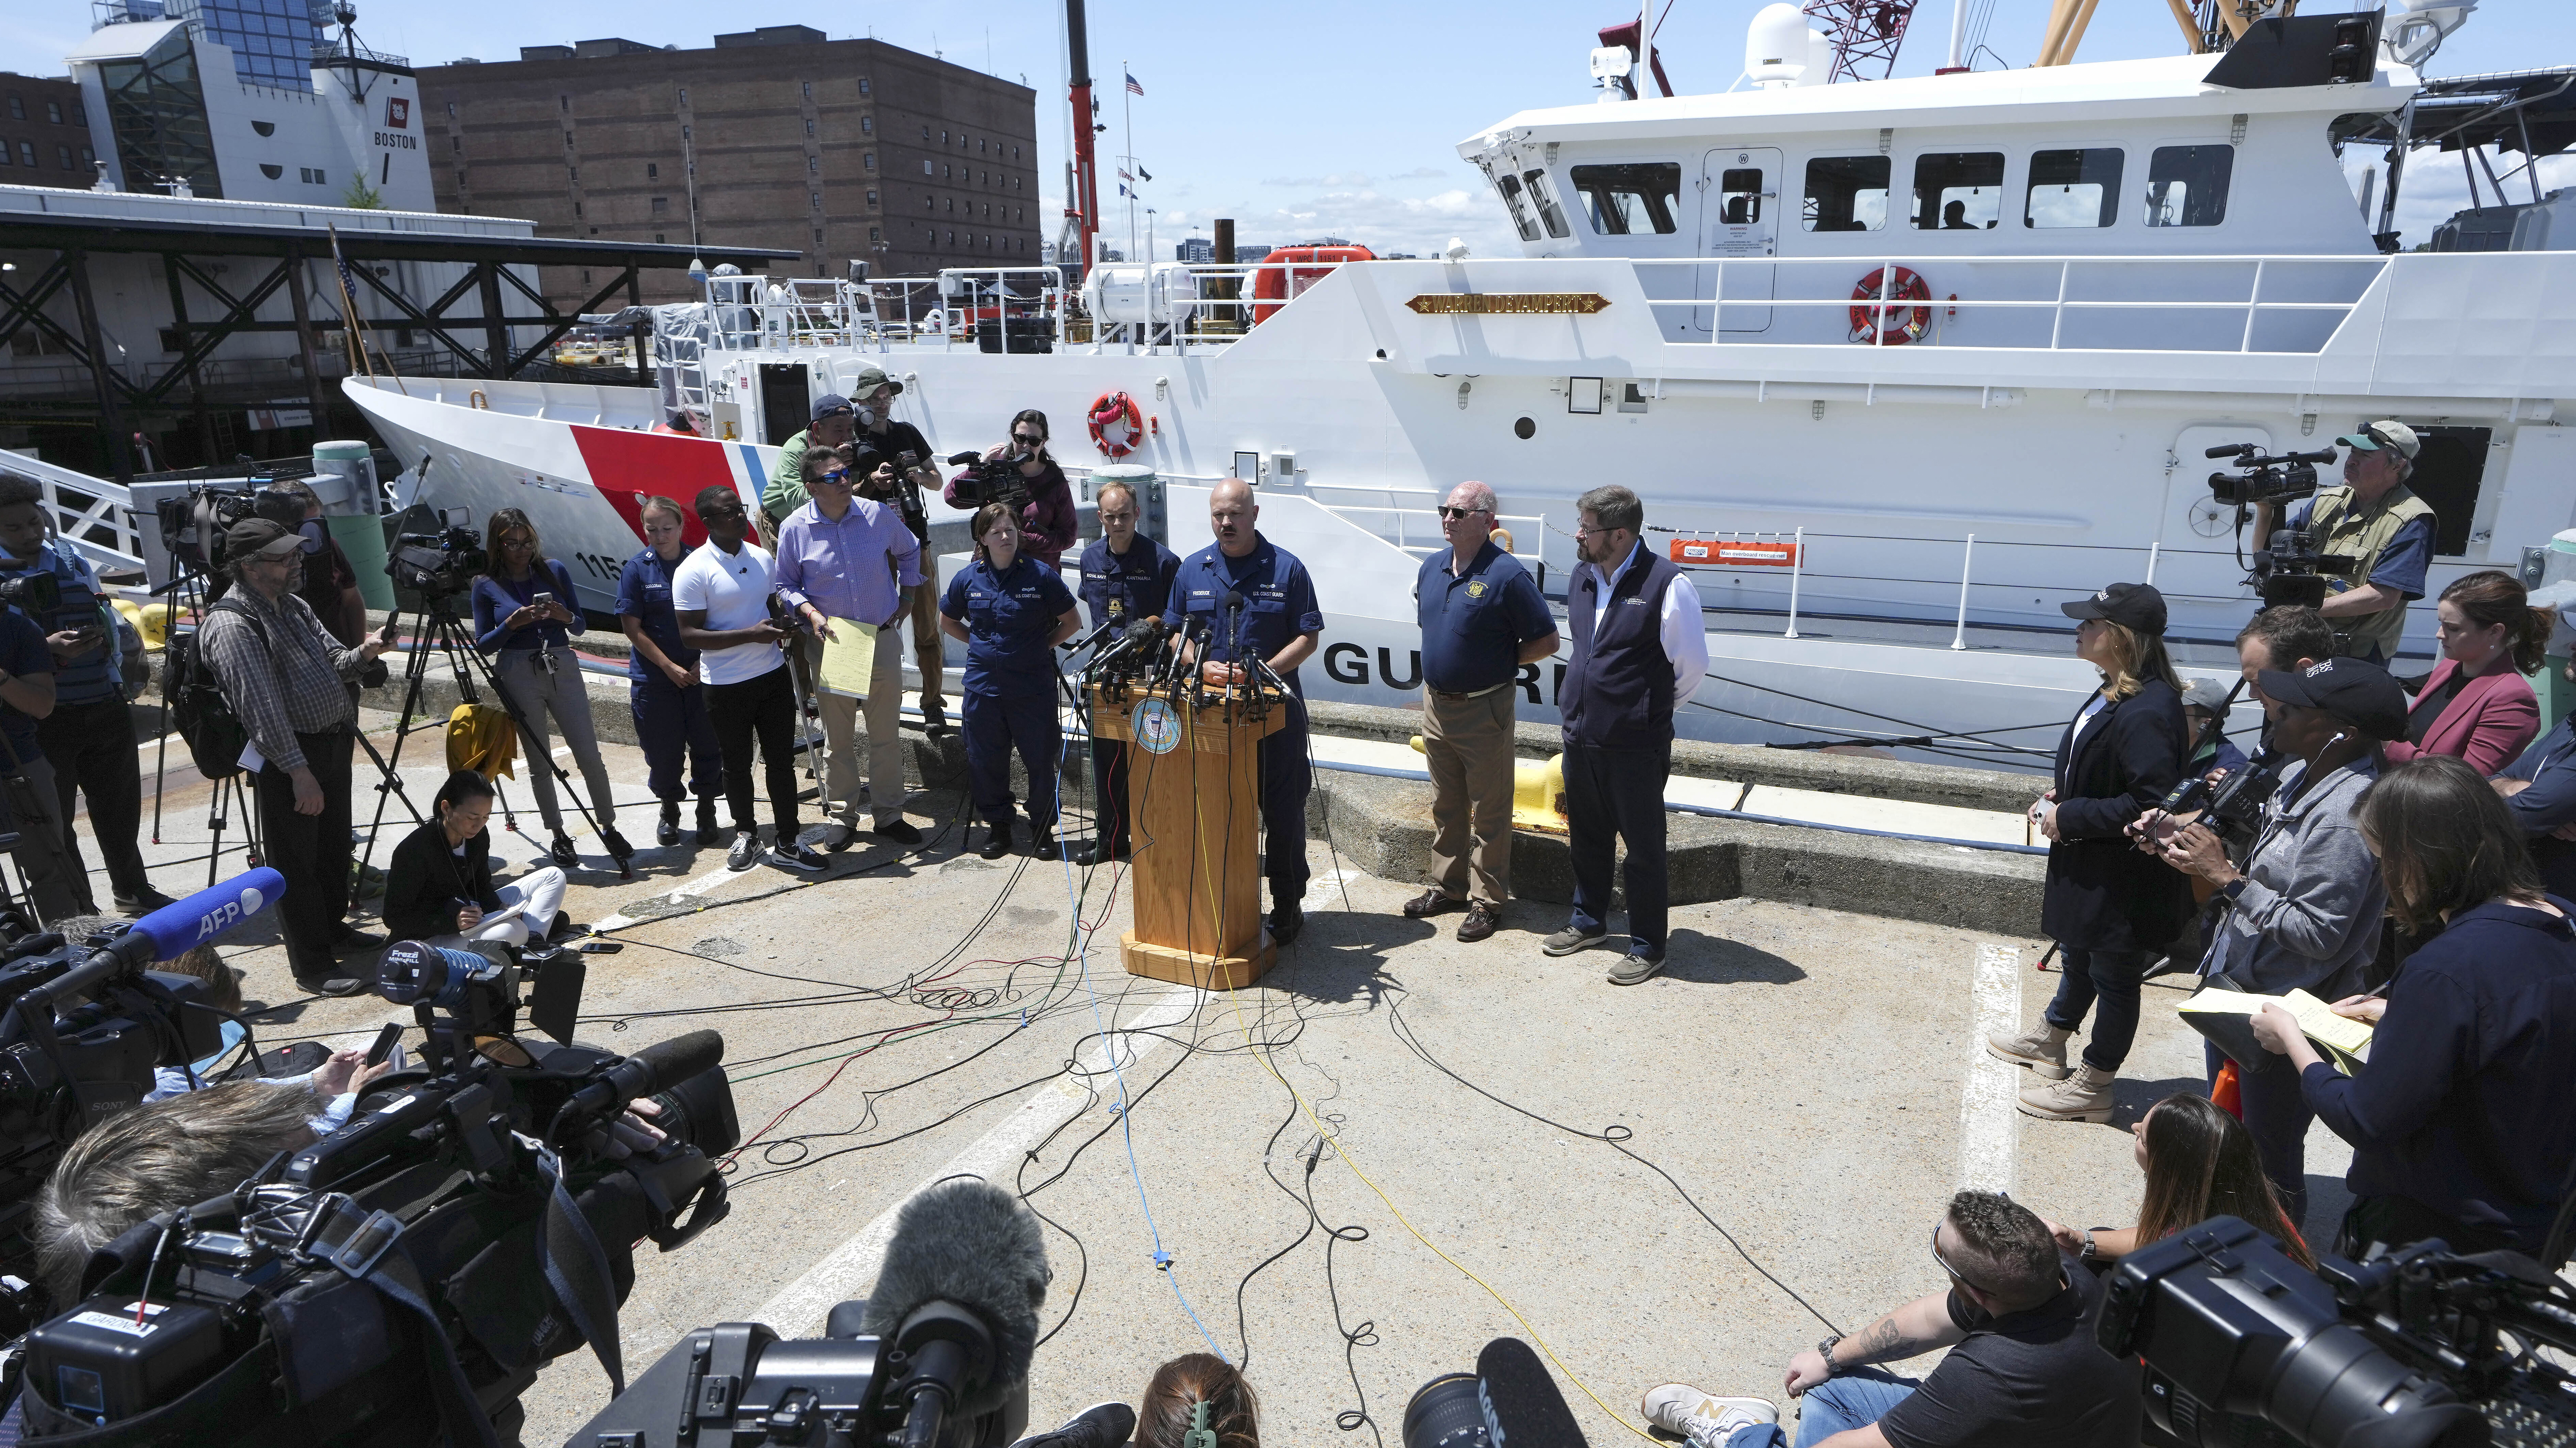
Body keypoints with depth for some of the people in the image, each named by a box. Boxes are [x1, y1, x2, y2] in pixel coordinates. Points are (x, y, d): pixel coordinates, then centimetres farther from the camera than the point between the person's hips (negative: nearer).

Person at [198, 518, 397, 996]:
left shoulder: (294, 606, 13)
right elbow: (260, 704, -22)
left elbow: (333, 666, 19)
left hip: (333, 743, 9)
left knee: (335, 846, 21)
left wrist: (363, 653, -5)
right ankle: (312, 965, 7)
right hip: (288, 758, -9)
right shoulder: (232, 623, -16)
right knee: (296, 862, 0)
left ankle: (333, 927, 38)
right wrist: (298, 769, -25)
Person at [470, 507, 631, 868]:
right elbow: (484, 645, 3)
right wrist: (512, 624, -14)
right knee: (539, 763, 6)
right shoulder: (486, 587, 1)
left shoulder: (555, 571, 5)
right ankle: (559, 836, 16)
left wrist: (566, 617, -12)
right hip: (518, 675, -1)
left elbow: (581, 628, 10)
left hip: (563, 669, 1)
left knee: (590, 756, -2)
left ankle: (609, 828, 10)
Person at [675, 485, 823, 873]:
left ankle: (787, 843, 17)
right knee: (737, 766, 12)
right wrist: (751, 634, -23)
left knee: (782, 761, 7)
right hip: (727, 687, -4)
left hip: (773, 676, 4)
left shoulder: (763, 557, 5)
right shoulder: (693, 572, -13)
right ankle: (746, 833, 32)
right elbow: (690, 635, -16)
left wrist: (782, 626, -3)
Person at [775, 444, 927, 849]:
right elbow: (786, 586, 2)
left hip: (882, 638, 1)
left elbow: (910, 551, 16)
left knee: (887, 733, 9)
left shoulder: (879, 514, -4)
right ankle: (841, 816, 23)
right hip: (829, 643, -1)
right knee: (837, 736, 9)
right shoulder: (794, 529, -7)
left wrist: (907, 596, 12)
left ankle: (890, 815, 22)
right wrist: (811, 614, -14)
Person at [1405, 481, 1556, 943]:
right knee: (1445, 806, 17)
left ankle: (1486, 900, 14)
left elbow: (1547, 641, -13)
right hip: (1436, 705, 7)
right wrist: (1443, 661, 9)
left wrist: (1498, 663, -7)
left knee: (1488, 813, 4)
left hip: (1484, 711, -7)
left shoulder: (1507, 575, -16)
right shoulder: (1432, 568, 6)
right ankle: (1447, 885, 31)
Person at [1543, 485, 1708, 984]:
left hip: (1635, 746, -7)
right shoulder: (1581, 578, 6)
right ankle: (1589, 922, 39)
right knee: (1586, 837, 21)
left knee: (1643, 848, 6)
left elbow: (1693, 664, -8)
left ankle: (1647, 947, 20)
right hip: (1581, 737, 7)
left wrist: (1652, 708, 3)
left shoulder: (1667, 584, -16)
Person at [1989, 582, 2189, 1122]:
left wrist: (2070, 819, -22)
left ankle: (2092, 1086, 25)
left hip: (2123, 880, -10)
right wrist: (2062, 797, 3)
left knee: (2114, 975, 9)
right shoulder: (2114, 694, 2)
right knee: (2078, 954, 28)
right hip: (2089, 865, 10)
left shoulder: (2147, 712, -29)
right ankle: (2051, 1037, 49)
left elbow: (2151, 805, -30)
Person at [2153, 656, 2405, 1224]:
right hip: (2235, 985, 10)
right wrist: (2199, 849, -2)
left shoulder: (2345, 815, -28)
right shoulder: (2299, 776, 0)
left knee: (2270, 1154, 10)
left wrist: (2227, 878, -24)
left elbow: (2317, 934, -28)